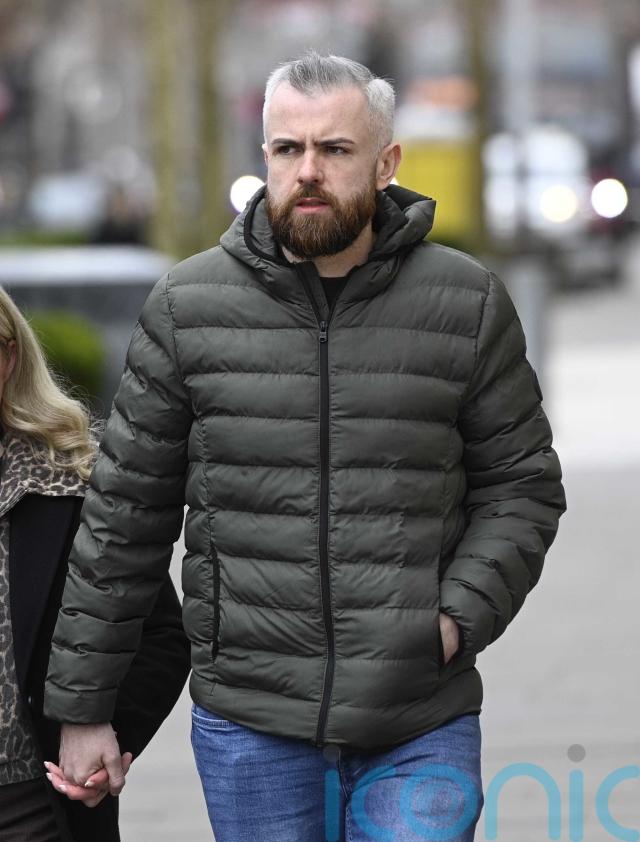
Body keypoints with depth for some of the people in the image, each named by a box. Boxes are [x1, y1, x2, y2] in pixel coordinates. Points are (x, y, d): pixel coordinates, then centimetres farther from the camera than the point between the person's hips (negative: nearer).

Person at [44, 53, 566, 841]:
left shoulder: (468, 304, 1)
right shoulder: (188, 306, 1)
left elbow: (522, 487, 7)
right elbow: (125, 511, 6)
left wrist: (459, 616, -10)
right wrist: (82, 706, 6)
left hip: (423, 733, 0)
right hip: (249, 725, 1)